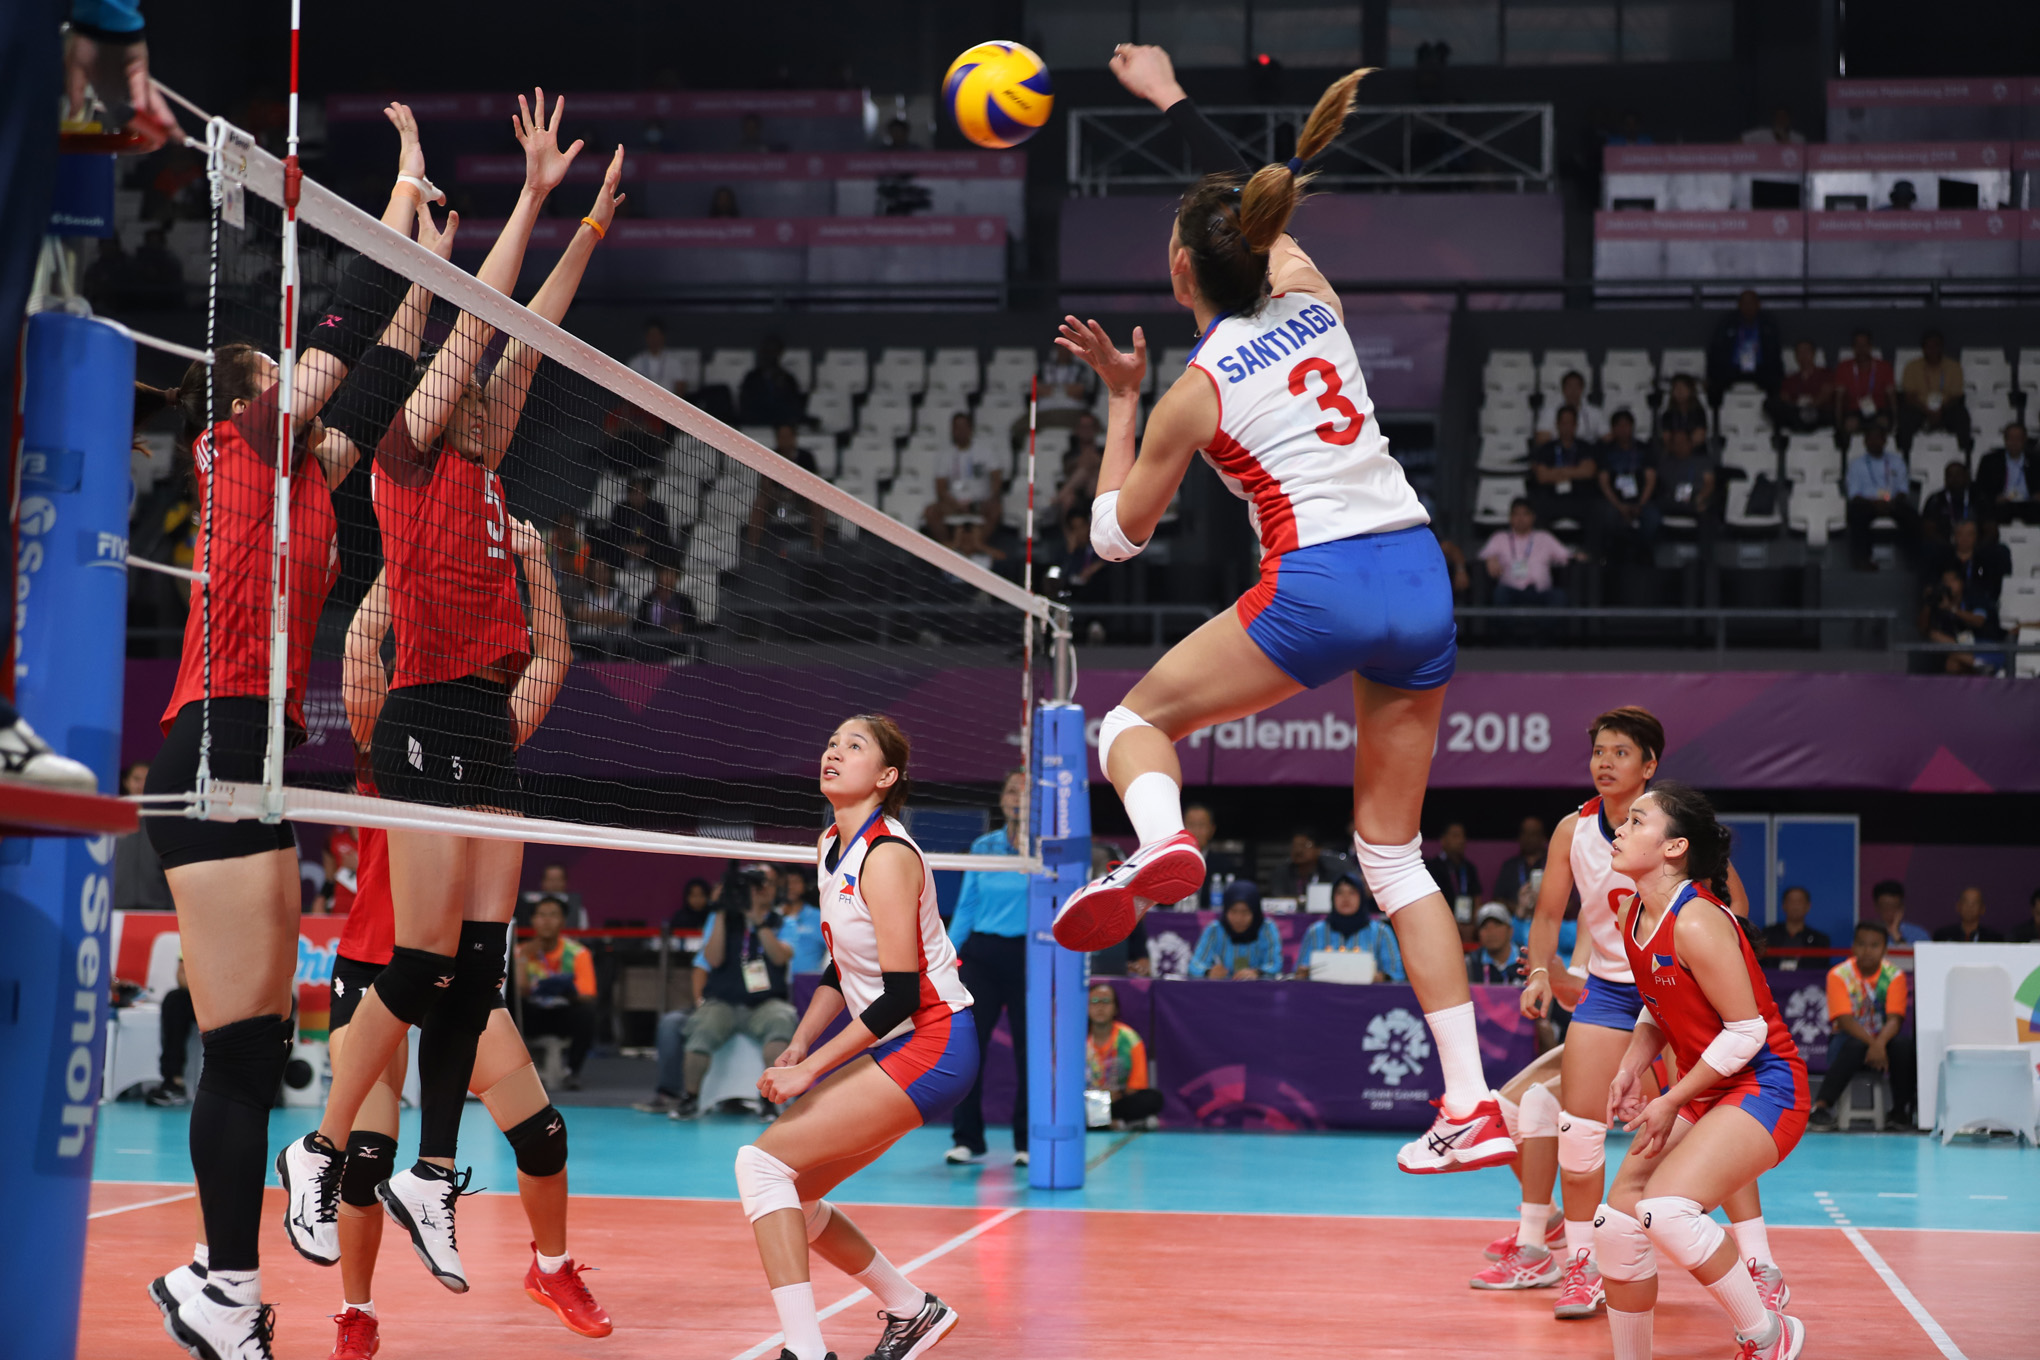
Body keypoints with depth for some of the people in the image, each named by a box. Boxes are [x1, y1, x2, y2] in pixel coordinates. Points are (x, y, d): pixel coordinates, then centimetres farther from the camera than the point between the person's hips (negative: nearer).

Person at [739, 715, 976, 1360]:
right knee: (785, 1195, 9)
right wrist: (799, 1047, 7)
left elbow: (901, 995, -22)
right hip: (889, 1048, 9)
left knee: (762, 1162, -17)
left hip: (930, 1046, -9)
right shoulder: (830, 847, 9)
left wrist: (811, 1070, -19)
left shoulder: (886, 856, -18)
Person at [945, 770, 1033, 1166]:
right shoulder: (983, 847, 9)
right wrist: (946, 956, 6)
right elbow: (966, 906, 12)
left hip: (1028, 955, -3)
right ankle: (967, 1139, 8)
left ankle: (1027, 1141, 12)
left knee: (1028, 1048, 1)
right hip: (982, 953, 3)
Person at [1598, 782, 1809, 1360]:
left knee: (1665, 1210, -27)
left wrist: (1672, 1102, -15)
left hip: (1763, 1086, -9)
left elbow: (1746, 1030, -21)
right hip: (1703, 1089, 9)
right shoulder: (1635, 915, 5)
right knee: (1616, 1224, -1)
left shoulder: (1696, 923, -23)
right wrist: (1631, 1068, 2)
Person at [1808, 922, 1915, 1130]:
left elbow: (1894, 1019, -16)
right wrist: (1871, 1043, -35)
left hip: (1883, 1037, 2)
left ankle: (1902, 1109, -19)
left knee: (1903, 1044, -31)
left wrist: (1880, 1043, -37)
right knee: (1855, 1047, -37)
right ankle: (1821, 1106, -41)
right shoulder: (1839, 975, -9)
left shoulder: (1894, 975, -5)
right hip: (1849, 1037, -2)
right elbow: (1844, 1019, -19)